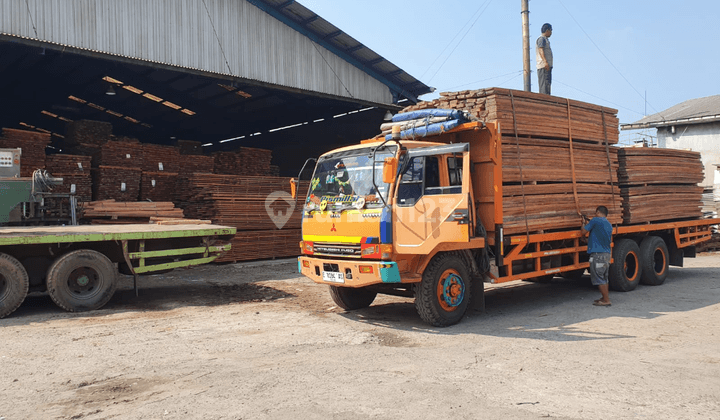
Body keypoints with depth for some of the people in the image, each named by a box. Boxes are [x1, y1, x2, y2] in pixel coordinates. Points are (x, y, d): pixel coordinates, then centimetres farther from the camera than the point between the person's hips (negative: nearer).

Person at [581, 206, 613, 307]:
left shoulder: (595, 220, -8)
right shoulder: (609, 225, 15)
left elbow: (583, 231, -6)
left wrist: (584, 222, 14)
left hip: (597, 253, -8)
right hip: (607, 253, 8)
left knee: (598, 278, -4)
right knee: (604, 277, 18)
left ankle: (606, 300, -4)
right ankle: (605, 297, 25)